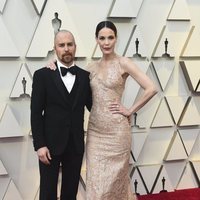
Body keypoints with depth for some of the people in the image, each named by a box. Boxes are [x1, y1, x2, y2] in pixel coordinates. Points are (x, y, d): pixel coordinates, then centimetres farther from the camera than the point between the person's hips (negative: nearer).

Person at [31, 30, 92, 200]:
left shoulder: (85, 76, 5)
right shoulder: (42, 75, -4)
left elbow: (92, 106, 12)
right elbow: (36, 113, -6)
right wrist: (39, 145, -12)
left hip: (75, 144, 3)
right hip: (51, 144, -2)